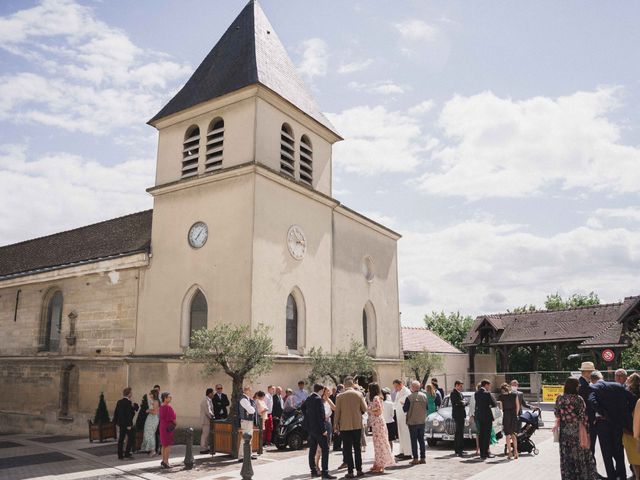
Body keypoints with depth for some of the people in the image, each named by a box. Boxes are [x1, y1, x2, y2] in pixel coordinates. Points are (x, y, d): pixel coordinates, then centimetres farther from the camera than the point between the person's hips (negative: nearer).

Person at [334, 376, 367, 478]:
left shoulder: (340, 396, -8)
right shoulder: (358, 394, -5)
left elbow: (337, 412, -4)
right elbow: (364, 409, 0)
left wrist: (336, 424, 7)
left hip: (345, 426, -2)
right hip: (357, 425, 2)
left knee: (347, 448, 4)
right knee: (357, 447, 14)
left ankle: (350, 471, 1)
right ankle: (359, 469, 15)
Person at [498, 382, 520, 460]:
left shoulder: (501, 396, -3)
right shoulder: (514, 394, 2)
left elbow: (501, 408, -2)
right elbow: (518, 406, 3)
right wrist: (516, 414, 13)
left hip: (506, 415, -3)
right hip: (514, 415, 3)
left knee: (507, 435, 6)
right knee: (513, 434, 16)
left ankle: (510, 452, 5)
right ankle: (515, 451, 11)